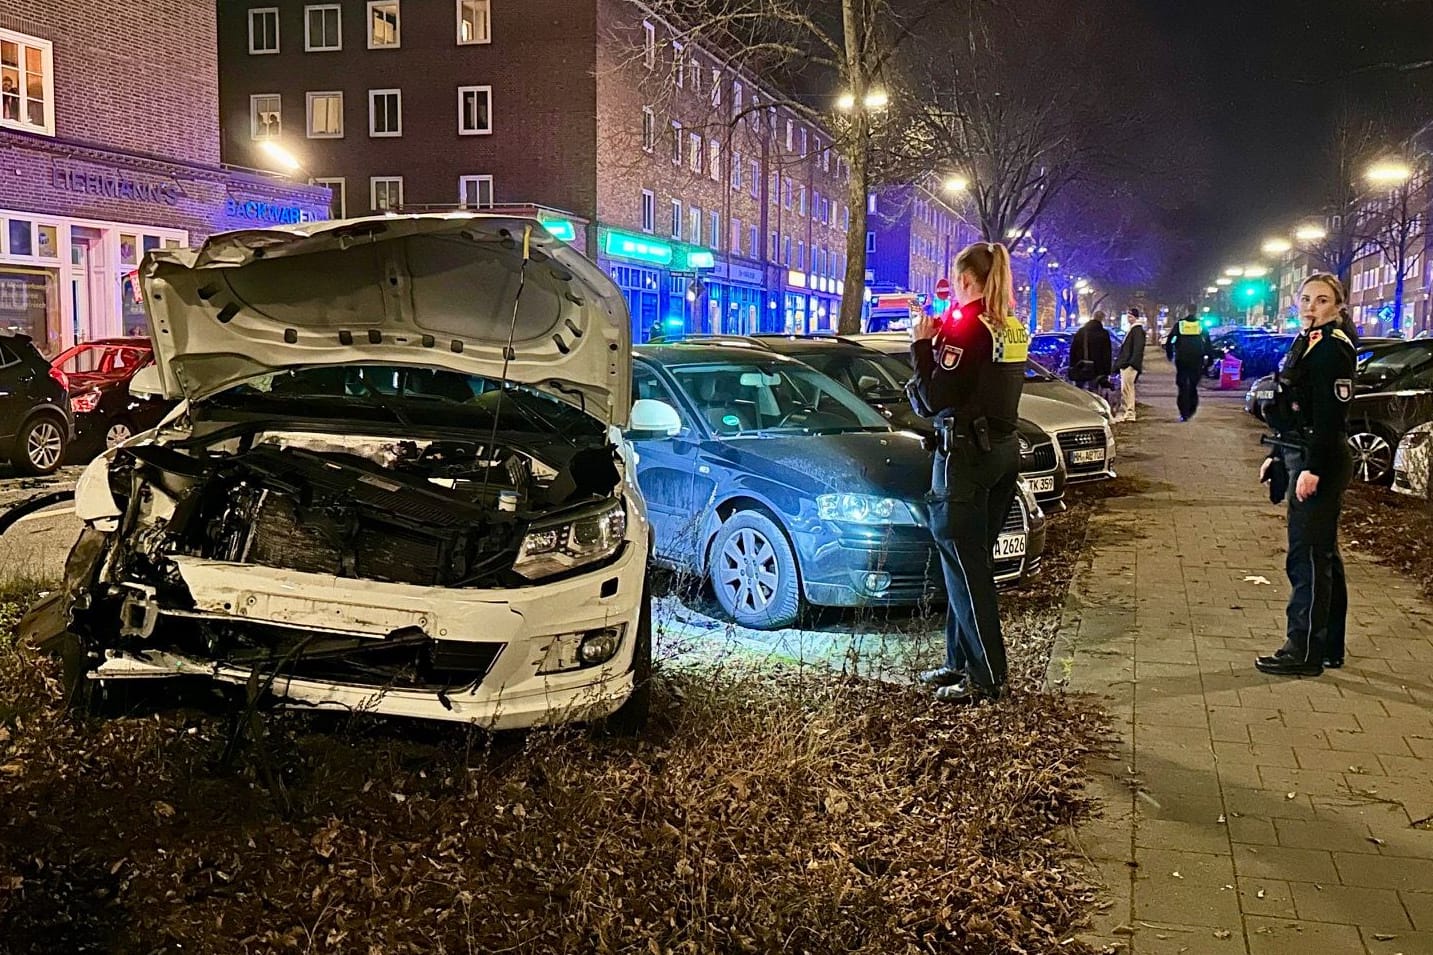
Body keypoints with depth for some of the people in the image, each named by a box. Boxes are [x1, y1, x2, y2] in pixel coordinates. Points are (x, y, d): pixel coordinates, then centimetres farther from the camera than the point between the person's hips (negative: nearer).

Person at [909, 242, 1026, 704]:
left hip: (966, 452, -9)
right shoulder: (1012, 328, 10)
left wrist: (922, 345, -7)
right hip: (1005, 449, 9)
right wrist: (940, 342, 12)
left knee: (964, 563, -3)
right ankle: (961, 662, 22)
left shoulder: (964, 325, -14)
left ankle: (987, 677, 0)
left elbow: (935, 400, -16)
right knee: (973, 560, 15)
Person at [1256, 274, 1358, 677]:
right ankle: (1328, 647, 24)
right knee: (1322, 556, 15)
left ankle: (1304, 651, -1)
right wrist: (1276, 457, 19)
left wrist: (1313, 469, -24)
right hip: (1300, 457, 10)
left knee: (1308, 556, -7)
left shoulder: (1333, 348, -15)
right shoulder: (1305, 342, 15)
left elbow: (1331, 416, -21)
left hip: (1320, 462, -10)